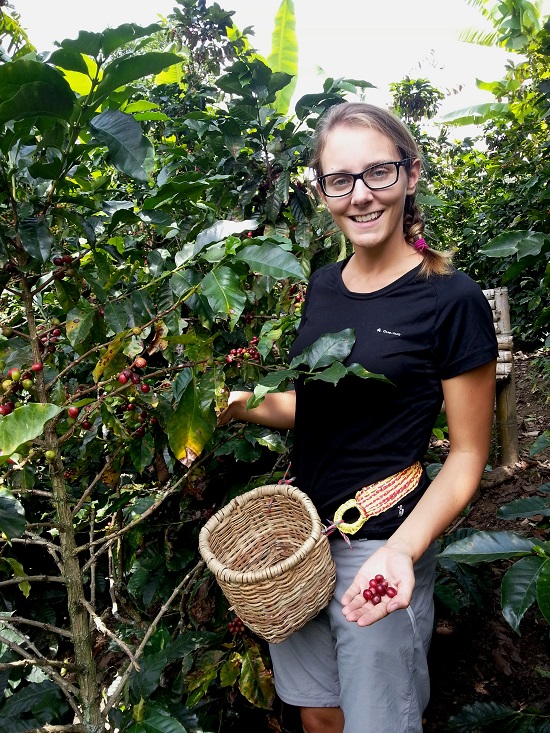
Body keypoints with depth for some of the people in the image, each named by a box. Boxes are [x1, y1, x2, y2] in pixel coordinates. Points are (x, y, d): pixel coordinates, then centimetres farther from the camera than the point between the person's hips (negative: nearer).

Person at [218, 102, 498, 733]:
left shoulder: (451, 300, -14)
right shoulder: (324, 284, 4)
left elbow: (467, 455, -10)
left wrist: (404, 550, -25)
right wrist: (241, 405, -4)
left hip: (382, 547, -5)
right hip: (301, 533, 6)